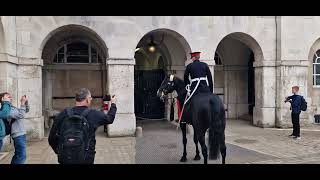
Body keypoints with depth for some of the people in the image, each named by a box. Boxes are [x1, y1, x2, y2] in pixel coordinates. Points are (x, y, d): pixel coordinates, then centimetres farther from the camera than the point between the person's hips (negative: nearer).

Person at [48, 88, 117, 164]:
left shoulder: (63, 114, -3)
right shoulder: (94, 115, -9)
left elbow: (52, 138, 2)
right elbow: (109, 119, 10)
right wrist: (113, 104, 27)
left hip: (64, 159, 2)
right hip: (85, 160, -2)